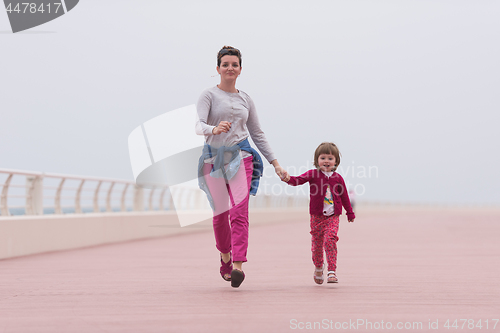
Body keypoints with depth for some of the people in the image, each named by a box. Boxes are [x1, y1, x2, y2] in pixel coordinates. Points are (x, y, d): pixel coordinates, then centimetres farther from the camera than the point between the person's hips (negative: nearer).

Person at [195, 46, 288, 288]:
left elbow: (257, 134, 19)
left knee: (239, 212, -14)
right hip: (214, 157, -1)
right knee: (220, 214, 7)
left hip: (240, 157, 1)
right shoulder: (209, 95, 0)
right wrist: (215, 129, -38)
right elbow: (199, 126, -15)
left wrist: (275, 162, 14)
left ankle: (237, 265, -22)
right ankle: (225, 256, 33)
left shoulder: (245, 99, 13)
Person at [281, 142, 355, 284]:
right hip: (317, 216, 0)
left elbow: (344, 196, 15)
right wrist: (289, 179, -38)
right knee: (317, 244, 7)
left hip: (332, 217, 0)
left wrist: (350, 212, 21)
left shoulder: (337, 178, 5)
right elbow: (299, 180, -16)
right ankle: (318, 268, 32)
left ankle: (332, 272, -16)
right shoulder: (313, 174, -1)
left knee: (330, 240, -18)